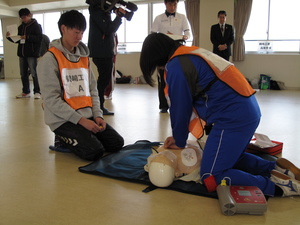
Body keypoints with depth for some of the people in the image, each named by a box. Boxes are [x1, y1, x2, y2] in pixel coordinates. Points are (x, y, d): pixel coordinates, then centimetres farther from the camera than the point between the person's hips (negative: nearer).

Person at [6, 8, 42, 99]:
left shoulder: (36, 26, -1)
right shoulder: (20, 27, 16)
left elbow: (39, 38, -13)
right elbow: (17, 40, 19)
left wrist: (27, 37, -21)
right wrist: (9, 37, 2)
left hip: (32, 54, -7)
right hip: (22, 53, 7)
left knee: (34, 73, -7)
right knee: (23, 74, 9)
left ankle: (37, 92, 0)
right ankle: (26, 92, 17)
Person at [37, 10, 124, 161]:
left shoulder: (84, 57, 12)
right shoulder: (50, 59, -10)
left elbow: (92, 90, 12)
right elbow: (51, 99, -16)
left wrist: (97, 115, -3)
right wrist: (80, 120, -20)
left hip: (87, 117, 6)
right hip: (63, 120, -6)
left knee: (117, 143, -6)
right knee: (94, 152, -21)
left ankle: (84, 138, 15)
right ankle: (64, 139, 6)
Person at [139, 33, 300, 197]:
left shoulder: (176, 66, -11)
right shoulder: (192, 54, 18)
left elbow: (180, 109, -6)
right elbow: (190, 103, 20)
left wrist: (179, 141, 11)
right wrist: (178, 136, 19)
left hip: (233, 118, -10)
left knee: (211, 178, -3)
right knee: (232, 158, 29)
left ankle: (277, 185, -7)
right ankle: (278, 167, 15)